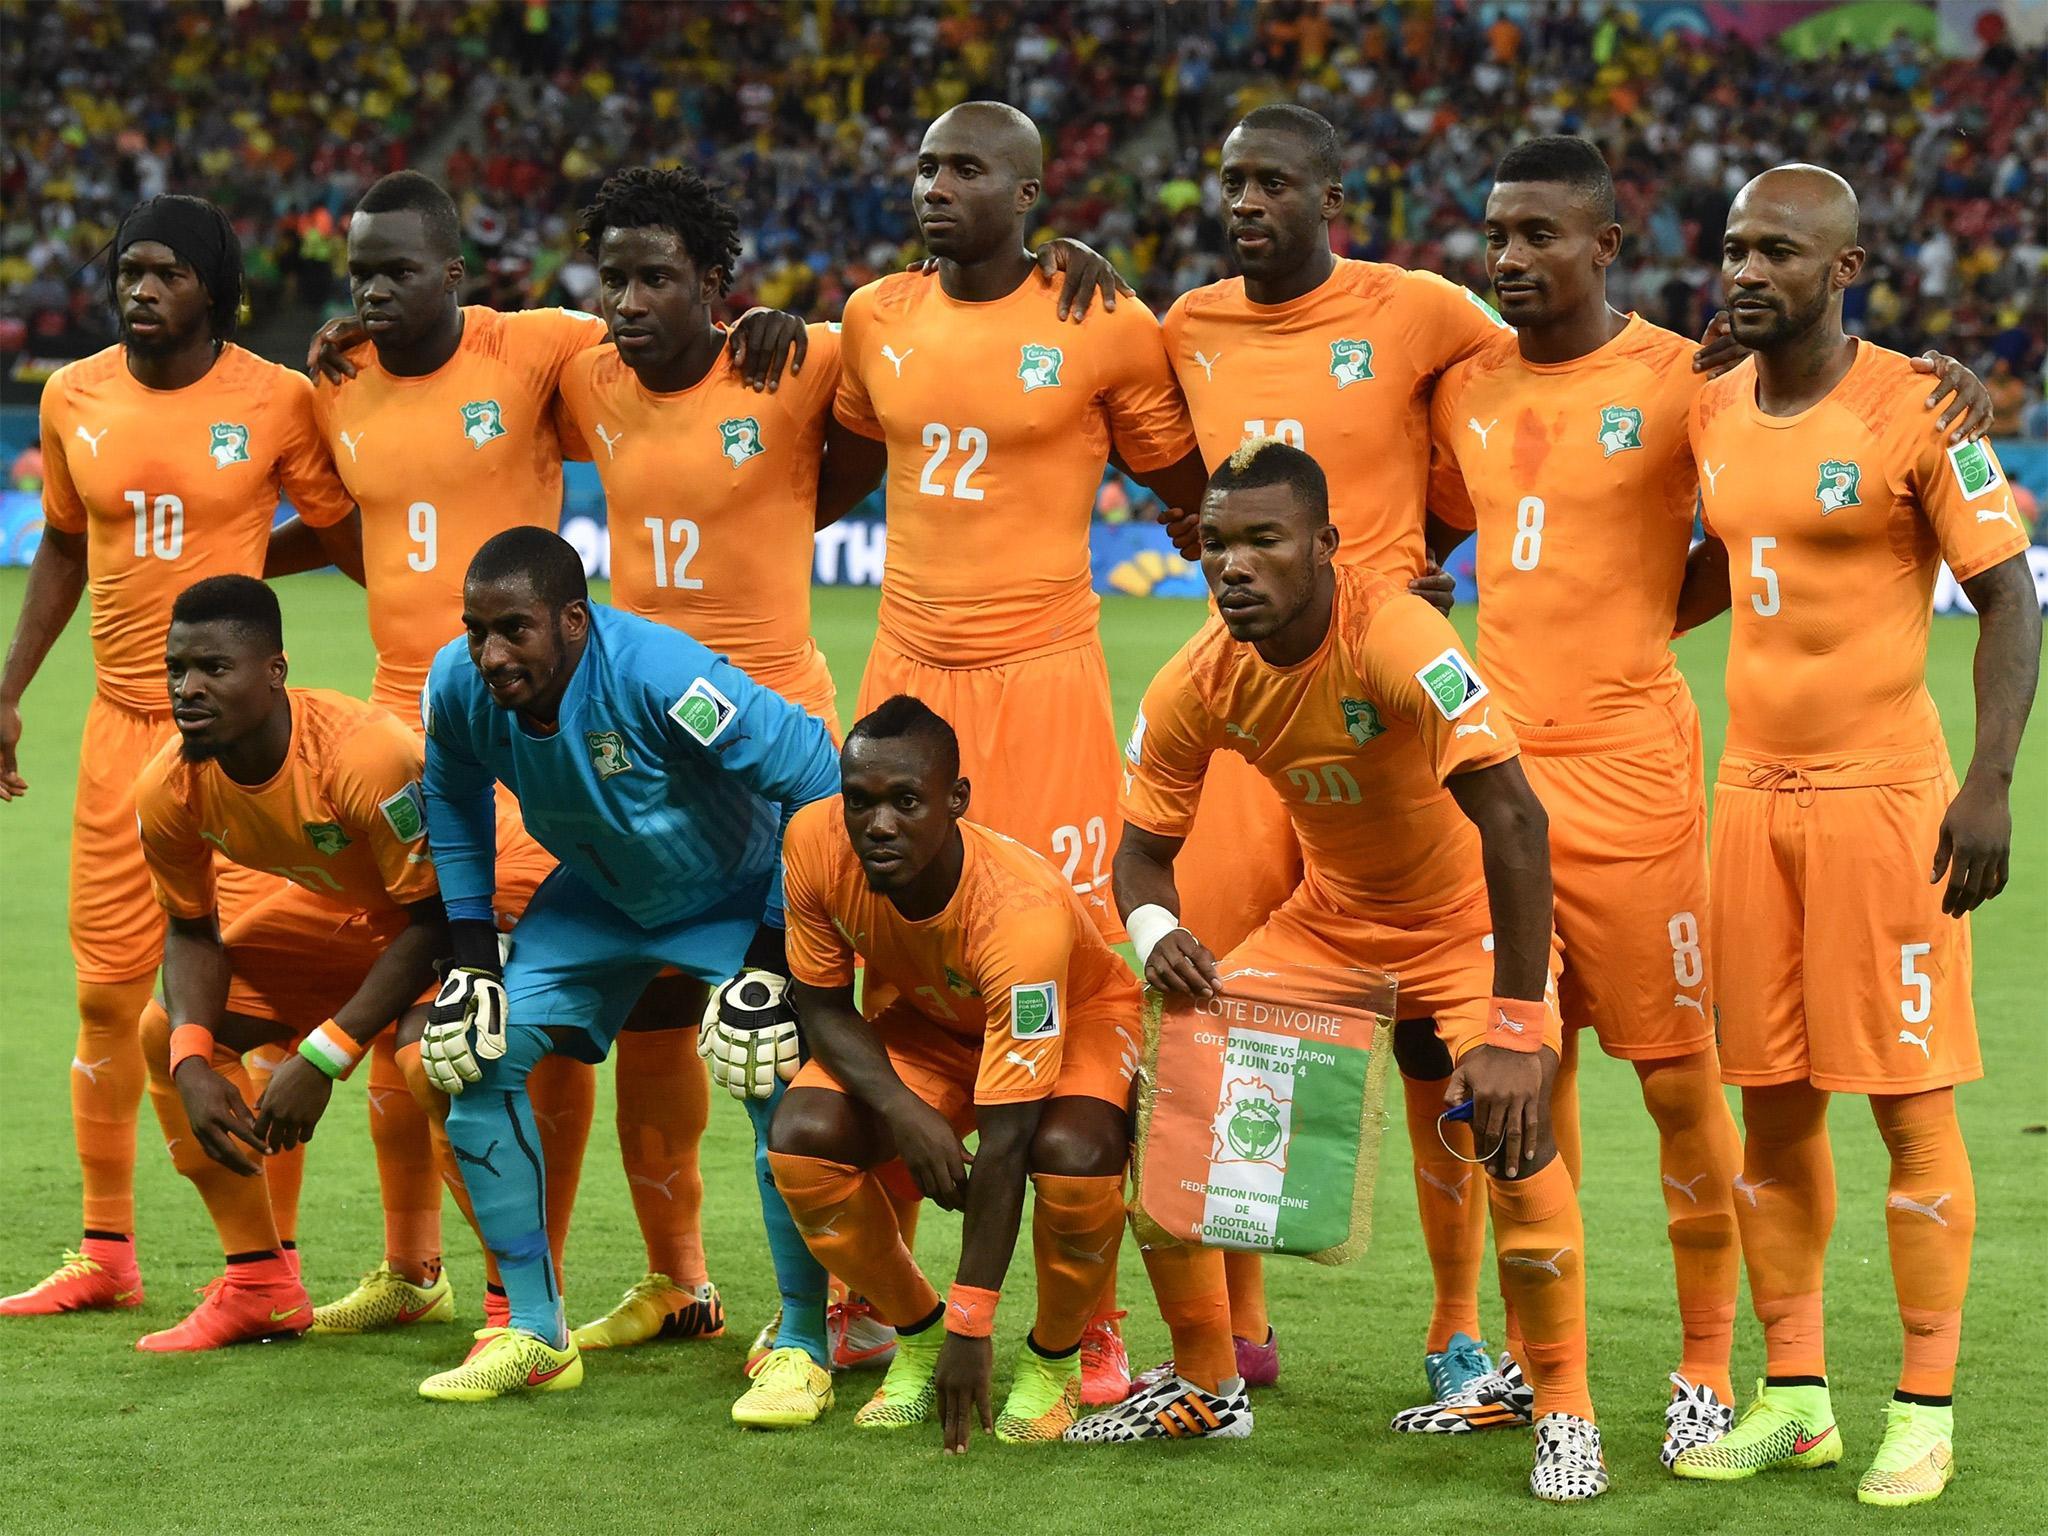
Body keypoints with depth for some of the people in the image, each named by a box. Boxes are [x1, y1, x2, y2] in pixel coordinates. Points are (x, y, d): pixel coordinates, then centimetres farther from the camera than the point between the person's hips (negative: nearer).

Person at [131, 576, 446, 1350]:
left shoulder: (364, 756, -39)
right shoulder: (170, 790, -19)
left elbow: (436, 917, -30)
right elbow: (192, 931, -2)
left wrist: (322, 1057, -33)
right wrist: (194, 1062, -21)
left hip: (463, 906, -7)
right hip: (335, 907, 7)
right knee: (169, 1031, -1)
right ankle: (260, 1285, 7)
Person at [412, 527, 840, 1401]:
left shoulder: (656, 674, -39)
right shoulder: (460, 686, -21)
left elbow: (815, 779, -30)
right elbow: (455, 800, 3)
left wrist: (776, 957, -27)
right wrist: (473, 956, -3)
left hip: (735, 895, -5)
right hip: (598, 897, 5)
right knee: (478, 1056, -6)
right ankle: (535, 1336, 6)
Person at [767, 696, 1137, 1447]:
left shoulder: (1022, 912, -40)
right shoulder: (816, 842, -28)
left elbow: (1003, 1144, -38)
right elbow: (822, 1004, -11)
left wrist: (972, 1330, -35)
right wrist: (903, 1111, -32)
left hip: (1077, 1017, -4)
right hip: (924, 1019, 4)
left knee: (1071, 1156, -36)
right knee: (802, 1137, -23)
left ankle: (1054, 1360, -6)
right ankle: (917, 1336, 3)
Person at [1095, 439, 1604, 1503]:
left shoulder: (1397, 639, -33)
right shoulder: (1197, 685, -15)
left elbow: (1512, 819, -38)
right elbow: (1145, 846, -3)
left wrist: (1517, 1029, -42)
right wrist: (1154, 933, -28)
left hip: (1471, 921, -5)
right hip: (1328, 919, 6)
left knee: (1511, 1123, -27)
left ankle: (1565, 1416, -8)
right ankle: (1205, 1386, 13)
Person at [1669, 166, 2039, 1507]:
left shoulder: (1914, 411, -10)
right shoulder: (1715, 411, 8)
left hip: (1884, 792, -6)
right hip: (1753, 787, 6)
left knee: (1909, 1099, -2)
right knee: (1773, 1101, 7)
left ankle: (1925, 1411, 4)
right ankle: (1794, 1396, 16)